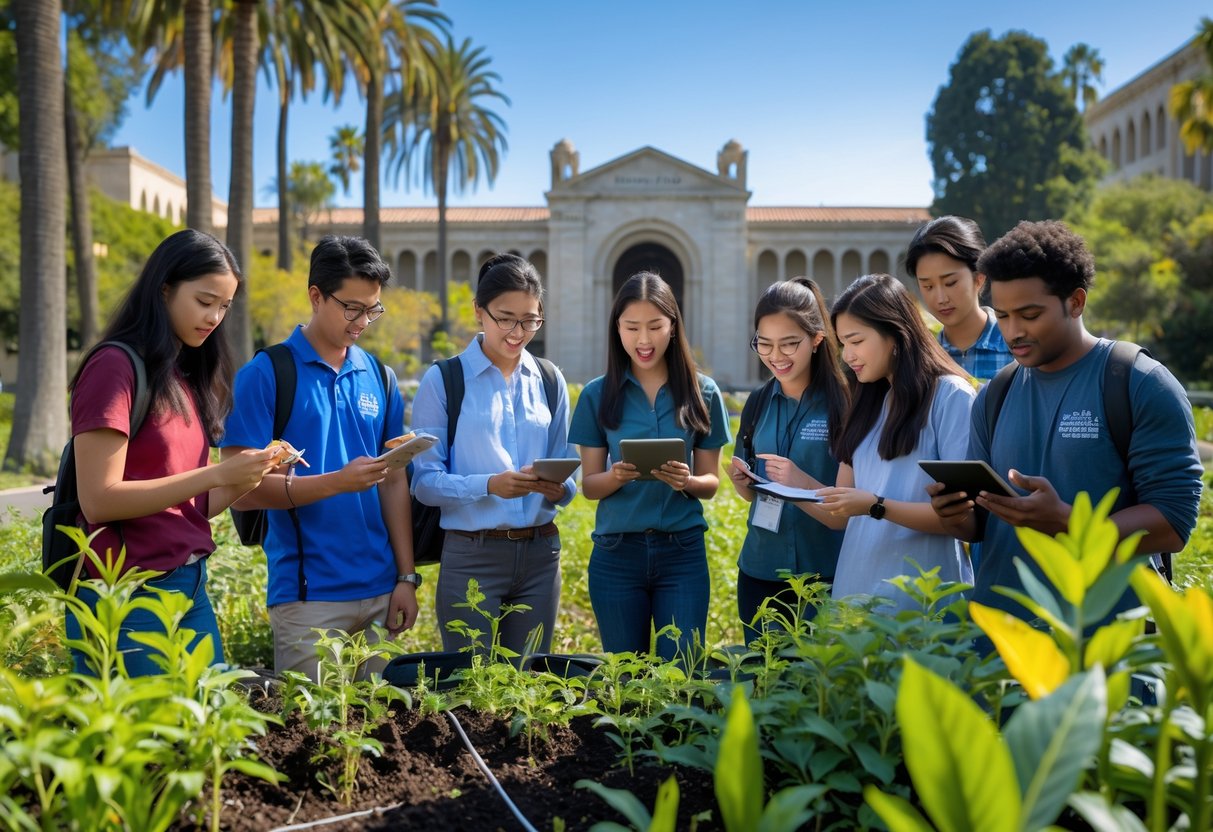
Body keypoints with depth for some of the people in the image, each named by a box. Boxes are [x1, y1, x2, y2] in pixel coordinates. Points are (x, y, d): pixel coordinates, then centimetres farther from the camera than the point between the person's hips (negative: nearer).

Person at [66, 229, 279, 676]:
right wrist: (216, 473, -20)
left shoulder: (186, 379, 12)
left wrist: (247, 478, -5)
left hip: (190, 586, 7)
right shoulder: (115, 367, -11)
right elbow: (99, 500, -17)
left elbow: (188, 506, 12)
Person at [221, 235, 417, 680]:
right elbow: (242, 488, -9)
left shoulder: (380, 378, 9)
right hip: (308, 594, -4)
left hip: (380, 592, 5)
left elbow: (394, 482, 10)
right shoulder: (265, 374, -5)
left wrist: (407, 578, 5)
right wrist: (337, 482, -20)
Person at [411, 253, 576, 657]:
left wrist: (558, 487, -11)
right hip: (472, 557, -4)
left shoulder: (549, 381, 9)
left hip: (540, 554, 4)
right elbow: (424, 481, -8)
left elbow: (568, 475, 12)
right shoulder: (443, 380, -3)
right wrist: (490, 485, -23)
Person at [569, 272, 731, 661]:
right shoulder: (598, 395, 1)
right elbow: (589, 485, 2)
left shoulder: (703, 394, 1)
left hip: (682, 552, 0)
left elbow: (711, 482, 4)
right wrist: (616, 476, -19)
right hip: (616, 552, 0)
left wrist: (686, 481, -17)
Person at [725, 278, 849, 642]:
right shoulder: (759, 402, 5)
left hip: (824, 575, -4)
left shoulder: (843, 400, -10)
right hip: (760, 572, 4)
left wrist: (804, 483, -24)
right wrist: (740, 481, -7)